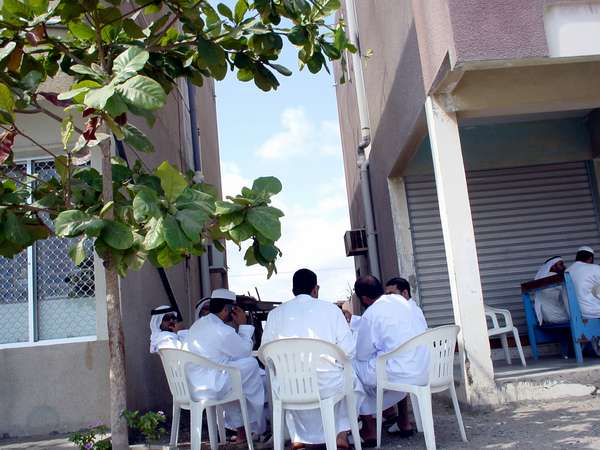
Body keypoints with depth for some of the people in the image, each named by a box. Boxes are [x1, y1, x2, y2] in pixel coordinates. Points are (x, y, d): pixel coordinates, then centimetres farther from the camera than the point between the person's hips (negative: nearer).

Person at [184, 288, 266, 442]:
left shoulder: (198, 324, 12)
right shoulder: (221, 330, -17)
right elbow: (246, 352, -3)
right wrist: (243, 325, 4)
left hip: (190, 387, 9)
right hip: (210, 388, -9)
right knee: (251, 364, 2)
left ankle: (240, 429, 30)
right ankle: (258, 427, 19)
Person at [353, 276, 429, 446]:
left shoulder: (370, 314, -12)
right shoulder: (406, 302, 8)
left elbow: (362, 355, -2)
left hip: (401, 374, -7)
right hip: (425, 371, 7)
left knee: (354, 368, 11)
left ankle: (369, 430, 15)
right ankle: (403, 422, 37)